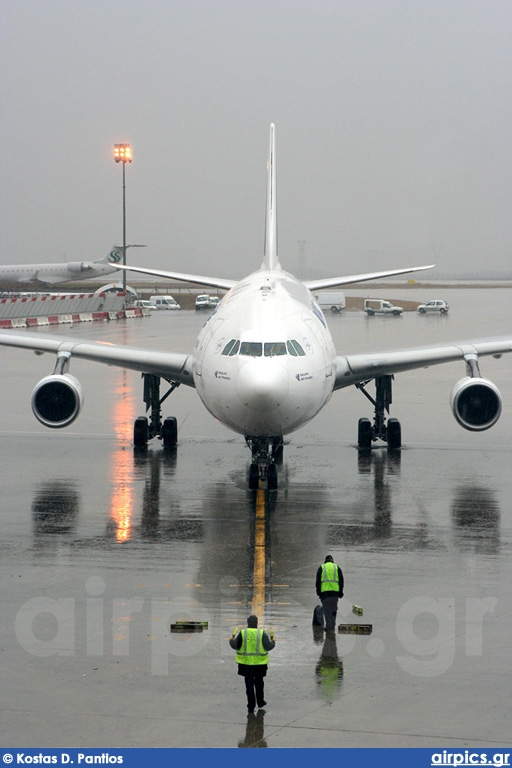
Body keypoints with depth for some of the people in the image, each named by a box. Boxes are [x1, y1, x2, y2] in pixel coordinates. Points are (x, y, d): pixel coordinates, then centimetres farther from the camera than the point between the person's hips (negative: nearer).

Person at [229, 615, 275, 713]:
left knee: (249, 684, 5)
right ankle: (260, 702, 31)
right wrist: (273, 642, 15)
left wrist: (231, 640, 18)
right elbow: (268, 646, -7)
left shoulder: (242, 633, -8)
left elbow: (235, 646, -5)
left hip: (246, 663, 0)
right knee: (259, 683, 20)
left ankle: (251, 706, 2)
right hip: (259, 664, 1)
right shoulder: (262, 634, -8)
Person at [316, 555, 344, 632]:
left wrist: (318, 592, 5)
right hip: (335, 592, 1)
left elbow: (318, 581, 2)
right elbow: (341, 581, 7)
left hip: (325, 592, -1)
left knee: (327, 610, 4)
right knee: (333, 610, 11)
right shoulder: (337, 568, 12)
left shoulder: (321, 568, 8)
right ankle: (333, 627, 8)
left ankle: (328, 627, 0)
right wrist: (340, 592, 11)